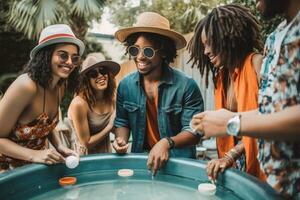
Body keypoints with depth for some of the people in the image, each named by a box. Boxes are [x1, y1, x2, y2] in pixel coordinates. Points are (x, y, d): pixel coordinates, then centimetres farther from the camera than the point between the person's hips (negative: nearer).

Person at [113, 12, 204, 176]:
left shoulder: (186, 86, -14)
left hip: (180, 162, -2)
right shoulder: (125, 85, -1)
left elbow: (194, 131, -11)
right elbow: (122, 122, 12)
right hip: (140, 160, 3)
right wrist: (121, 140, -7)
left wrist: (167, 142, -27)